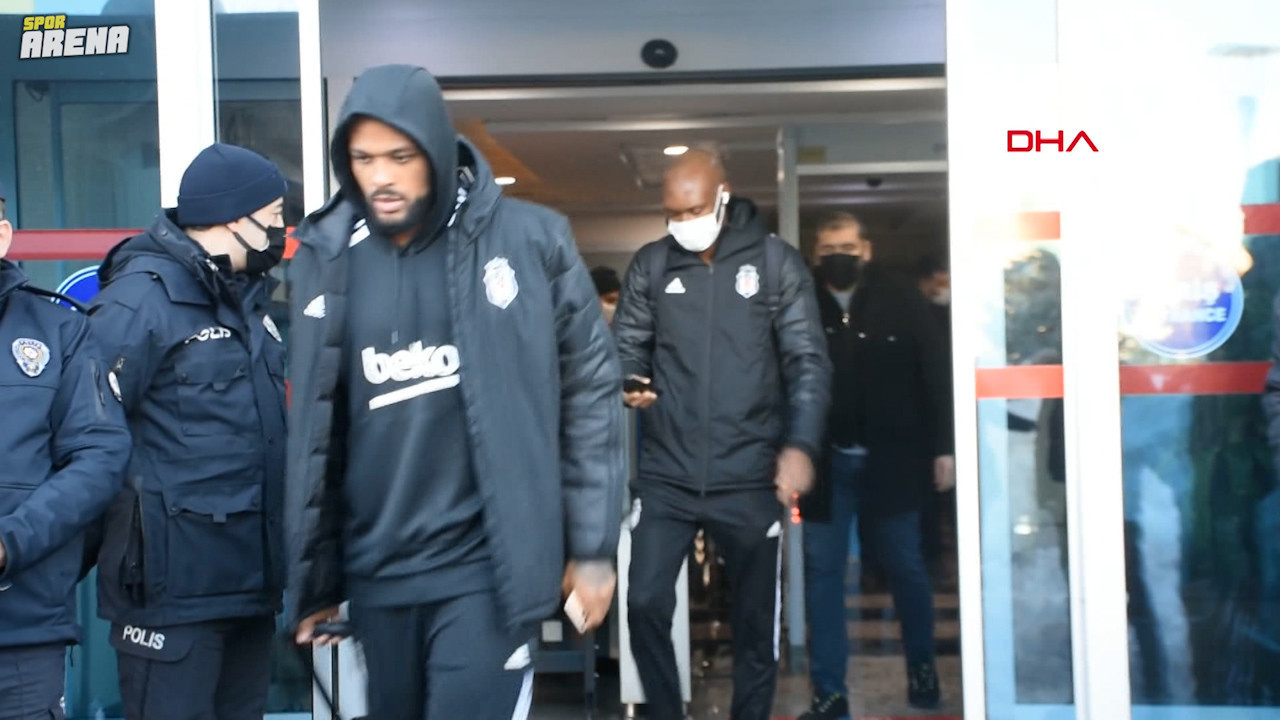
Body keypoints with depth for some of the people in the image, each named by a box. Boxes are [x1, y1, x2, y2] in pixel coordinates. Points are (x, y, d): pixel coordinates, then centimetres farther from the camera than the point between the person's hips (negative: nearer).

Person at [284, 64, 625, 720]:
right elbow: (312, 431, 7)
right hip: (375, 572, 4)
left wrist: (592, 547, -2)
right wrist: (312, 578, 9)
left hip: (489, 567, -3)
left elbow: (590, 394, -1)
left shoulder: (529, 241, -7)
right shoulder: (324, 261, 2)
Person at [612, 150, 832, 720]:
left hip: (749, 477, -1)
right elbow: (627, 346, 9)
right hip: (666, 475, 1)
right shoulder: (650, 265, 6)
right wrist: (626, 384, -16)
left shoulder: (776, 261, 0)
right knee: (645, 604, -1)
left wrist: (800, 444, -17)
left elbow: (808, 360, -3)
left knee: (755, 618, 10)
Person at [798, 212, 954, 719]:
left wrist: (942, 448, -7)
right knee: (821, 572, 3)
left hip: (889, 460, -1)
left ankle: (921, 667, 33)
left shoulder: (902, 303, -4)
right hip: (825, 463, 1)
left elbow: (934, 376, -4)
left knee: (905, 569, 11)